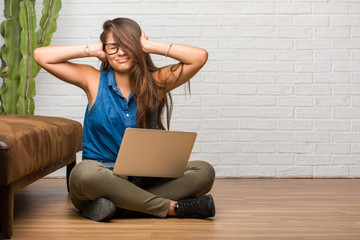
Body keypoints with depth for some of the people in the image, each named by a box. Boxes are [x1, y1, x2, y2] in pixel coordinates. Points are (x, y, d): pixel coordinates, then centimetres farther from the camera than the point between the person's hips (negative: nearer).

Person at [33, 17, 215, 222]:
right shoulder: (94, 80, 6)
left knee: (204, 172, -20)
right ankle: (172, 207, -24)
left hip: (144, 180, 2)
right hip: (102, 177, -2)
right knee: (85, 172, -38)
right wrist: (93, 50, 2)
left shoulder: (155, 82, 7)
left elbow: (200, 57, -4)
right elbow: (41, 55, 1)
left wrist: (148, 46, -1)